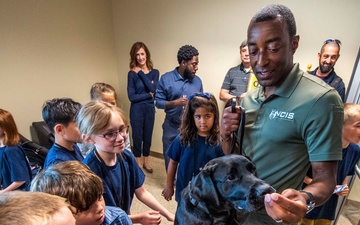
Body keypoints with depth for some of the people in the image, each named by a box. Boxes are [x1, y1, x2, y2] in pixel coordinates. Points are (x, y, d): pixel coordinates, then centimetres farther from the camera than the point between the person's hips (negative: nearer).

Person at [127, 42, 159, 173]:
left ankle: (146, 161, 33)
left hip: (150, 108, 3)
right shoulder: (132, 73, -7)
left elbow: (153, 89, -17)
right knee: (137, 136, 9)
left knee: (148, 135, 14)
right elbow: (131, 96, -13)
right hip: (137, 109, -3)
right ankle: (138, 162, 28)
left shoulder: (154, 72, 2)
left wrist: (141, 73, -16)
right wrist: (149, 95, -11)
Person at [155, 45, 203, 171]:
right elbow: (158, 102, -8)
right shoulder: (166, 79, -7)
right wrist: (174, 103, -22)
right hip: (171, 128, -1)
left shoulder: (197, 81, 1)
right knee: (170, 159, 15)